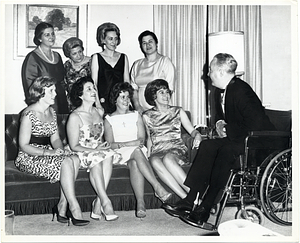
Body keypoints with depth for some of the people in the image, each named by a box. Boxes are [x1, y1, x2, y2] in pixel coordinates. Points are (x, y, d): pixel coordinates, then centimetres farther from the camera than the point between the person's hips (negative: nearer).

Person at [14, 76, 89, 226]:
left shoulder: (51, 112, 11)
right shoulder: (29, 114, -13)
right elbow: (23, 146, -14)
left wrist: (60, 149, -9)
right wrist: (49, 152, -23)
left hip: (47, 154, 7)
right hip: (29, 159, -7)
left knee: (75, 159, -21)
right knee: (66, 162, -29)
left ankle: (62, 206, -17)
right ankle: (74, 208, -23)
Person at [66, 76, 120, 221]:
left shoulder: (100, 112, 12)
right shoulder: (75, 117, -8)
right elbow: (74, 146, -9)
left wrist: (103, 147, 1)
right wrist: (94, 150, -19)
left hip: (99, 151, 5)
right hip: (81, 155, -5)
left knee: (108, 155, -29)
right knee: (96, 159, -36)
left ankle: (98, 203, -30)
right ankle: (105, 202, -35)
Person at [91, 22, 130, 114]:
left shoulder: (123, 57, 14)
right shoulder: (96, 57, 6)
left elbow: (126, 81, 12)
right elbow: (94, 82, 1)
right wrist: (97, 103, -9)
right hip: (103, 102, -2)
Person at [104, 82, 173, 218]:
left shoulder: (136, 116, 19)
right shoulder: (109, 119, 13)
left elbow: (141, 139, 6)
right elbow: (110, 144, 0)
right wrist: (128, 144, -16)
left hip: (137, 151, 2)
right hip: (119, 154, -2)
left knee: (134, 163, -36)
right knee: (137, 151, -37)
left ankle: (140, 203, -49)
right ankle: (158, 188, -46)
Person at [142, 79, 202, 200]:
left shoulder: (178, 111, 14)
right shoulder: (147, 116, 14)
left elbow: (192, 130, 9)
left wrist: (197, 135, -13)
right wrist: (148, 154, 8)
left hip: (177, 149, -1)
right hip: (157, 152, 1)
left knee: (168, 159, -37)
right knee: (155, 161, -36)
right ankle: (186, 198, -42)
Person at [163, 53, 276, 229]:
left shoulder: (240, 90, -18)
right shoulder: (230, 89, 13)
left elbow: (255, 124, -28)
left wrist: (228, 131, -16)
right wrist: (224, 125, 3)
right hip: (243, 141, 10)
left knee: (226, 150, -32)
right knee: (208, 145, -5)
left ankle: (204, 211, -26)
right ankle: (189, 201, -10)